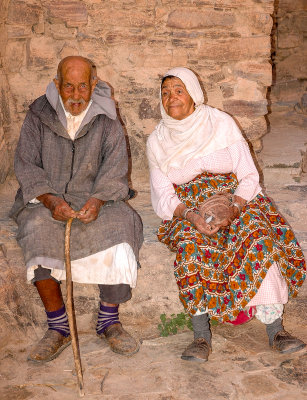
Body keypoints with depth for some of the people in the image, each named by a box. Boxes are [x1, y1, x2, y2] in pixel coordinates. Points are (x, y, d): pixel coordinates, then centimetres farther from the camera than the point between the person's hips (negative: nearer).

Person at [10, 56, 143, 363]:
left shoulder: (106, 120, 3)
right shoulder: (38, 115, 1)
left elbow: (115, 168, -6)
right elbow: (26, 166, -3)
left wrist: (98, 200, -26)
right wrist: (51, 200, -21)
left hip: (94, 199, 1)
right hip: (46, 200, 0)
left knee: (121, 224, -28)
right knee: (39, 231, -32)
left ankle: (108, 320, -14)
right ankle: (58, 327, -18)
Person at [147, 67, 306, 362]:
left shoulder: (222, 124, 1)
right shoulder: (157, 141, 5)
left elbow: (248, 176, -2)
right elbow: (163, 196, -1)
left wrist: (233, 208, -22)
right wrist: (190, 215, -22)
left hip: (236, 202, 0)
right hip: (186, 211, 1)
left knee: (259, 238, -30)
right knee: (191, 246, -32)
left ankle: (275, 329, -23)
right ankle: (201, 335, -25)